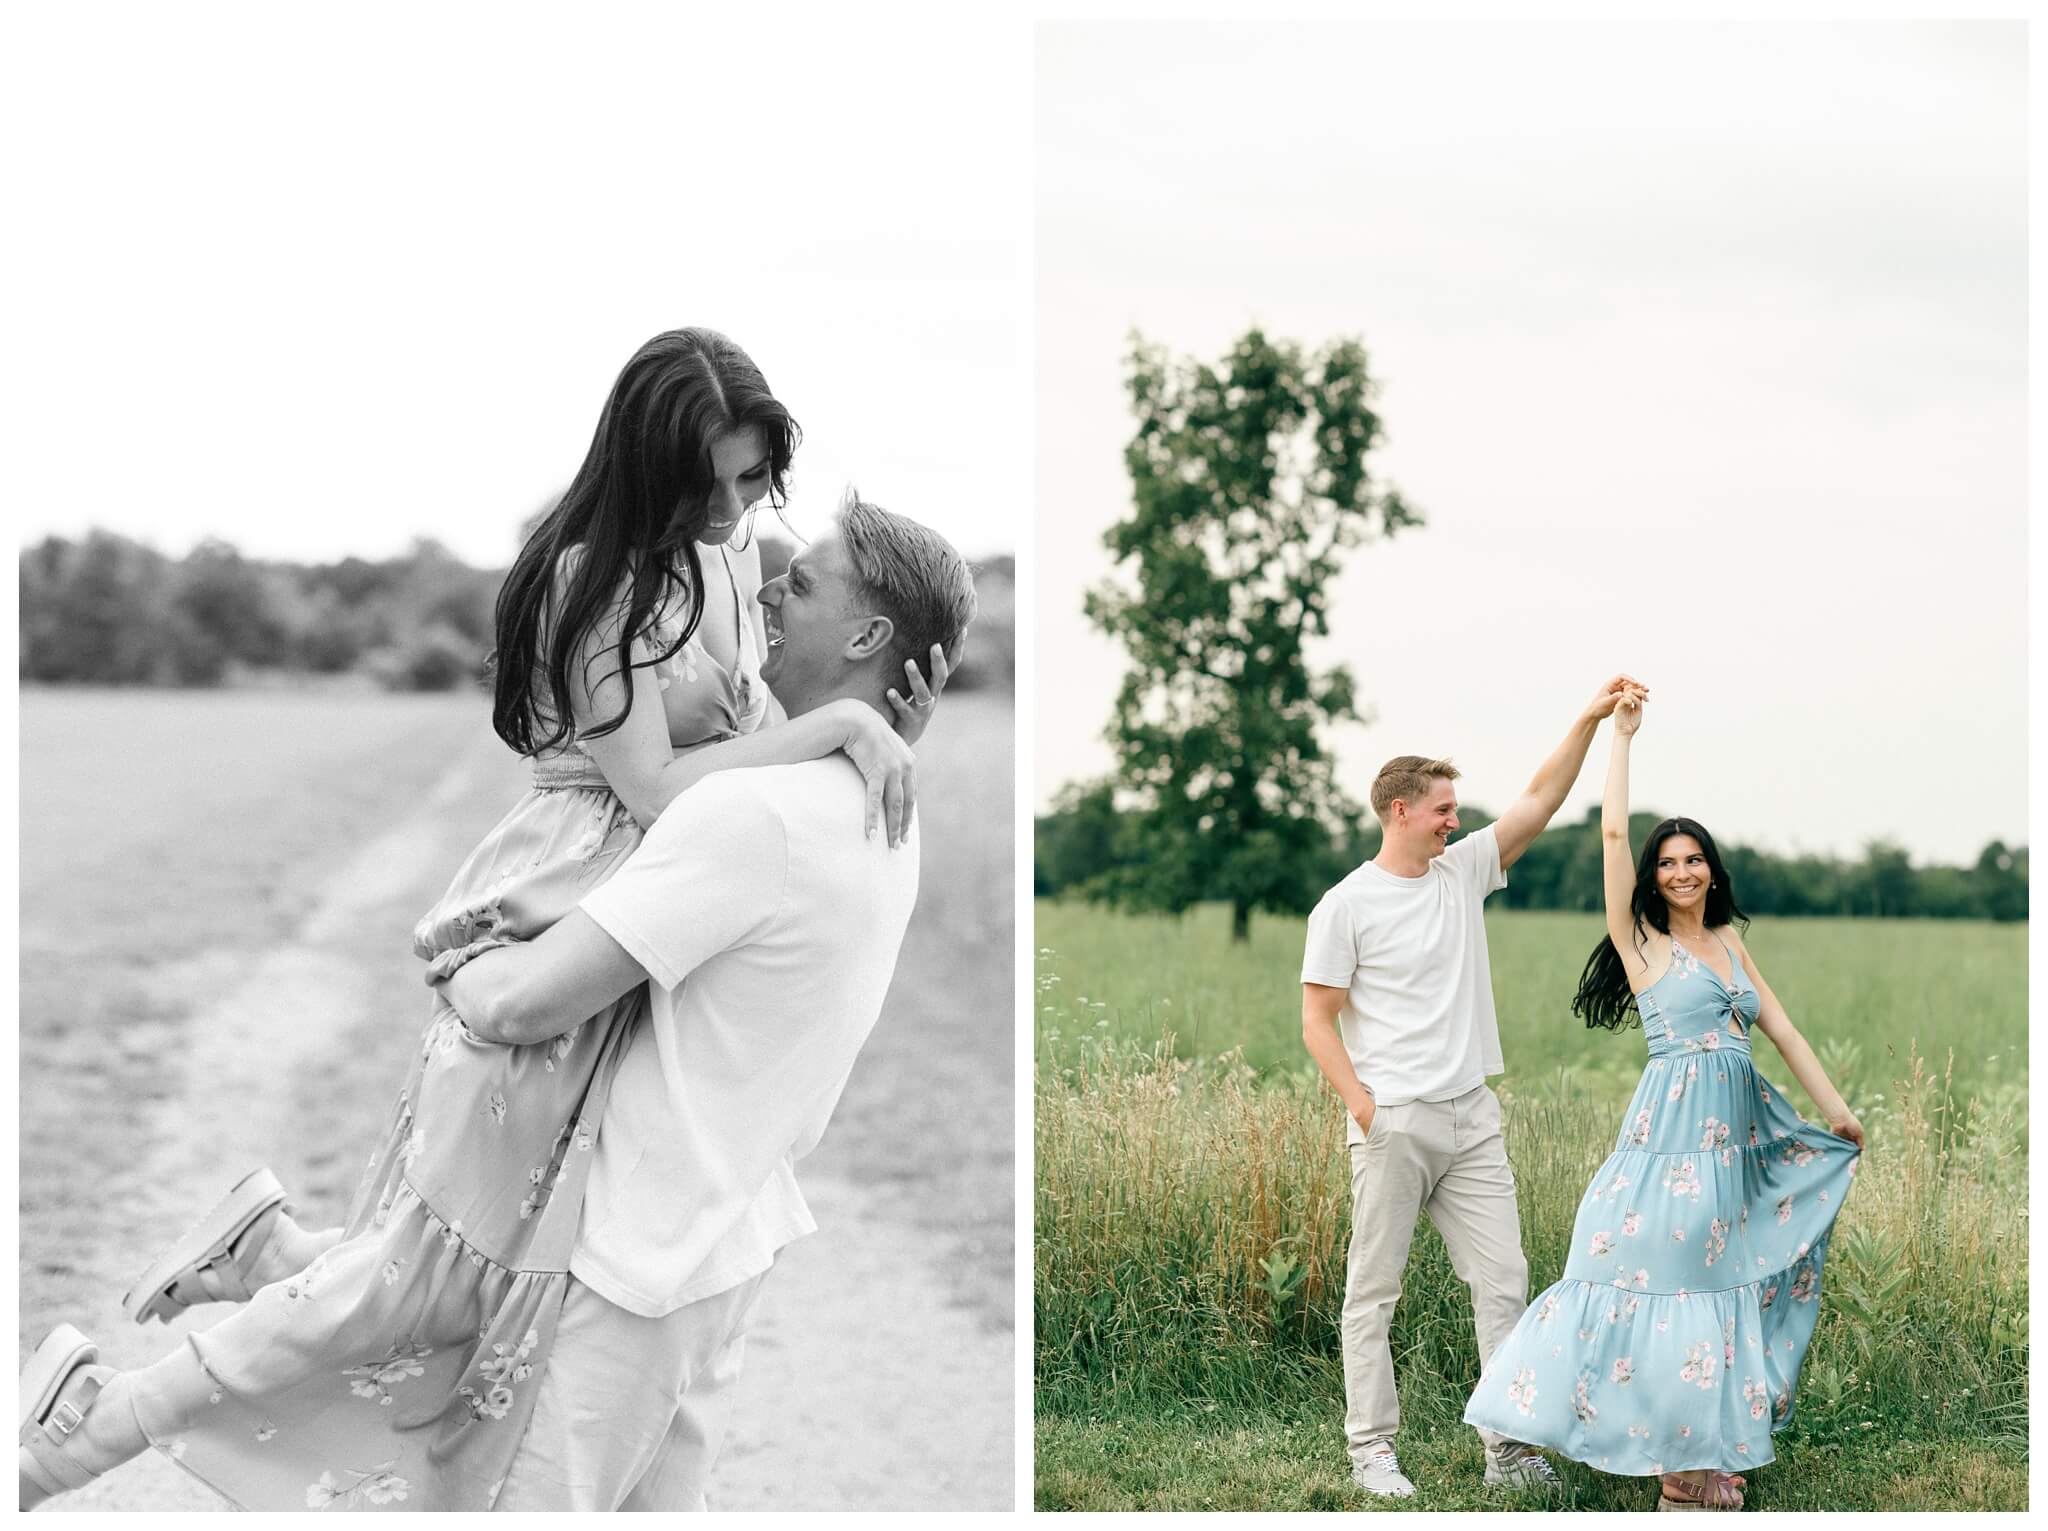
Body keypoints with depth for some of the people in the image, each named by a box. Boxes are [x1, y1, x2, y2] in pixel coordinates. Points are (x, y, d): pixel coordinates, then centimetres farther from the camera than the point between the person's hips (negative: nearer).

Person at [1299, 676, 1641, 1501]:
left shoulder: (1464, 870, 10)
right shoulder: (1347, 905, -5)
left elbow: (1538, 800, 7)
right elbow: (1317, 1022, -5)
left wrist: (1590, 720, -2)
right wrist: (1365, 1108, -16)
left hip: (1472, 1118, 6)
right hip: (1393, 1124, -6)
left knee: (1504, 1279, 3)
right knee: (1374, 1291, 2)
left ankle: (1508, 1447, 7)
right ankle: (1371, 1450, 8)